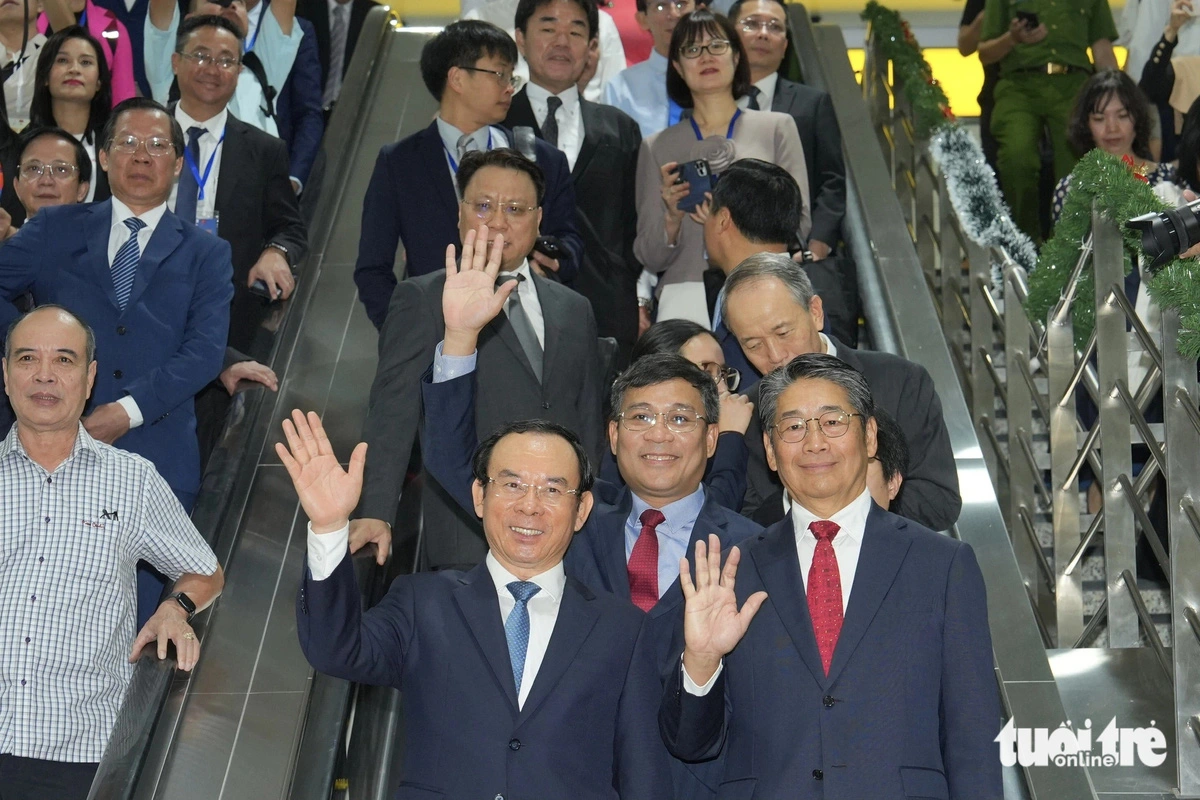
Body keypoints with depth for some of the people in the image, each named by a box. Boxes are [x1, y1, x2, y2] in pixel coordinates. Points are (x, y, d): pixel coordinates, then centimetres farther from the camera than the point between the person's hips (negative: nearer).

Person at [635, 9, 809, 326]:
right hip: (685, 299, 0)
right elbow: (650, 258, 11)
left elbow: (799, 225, 3)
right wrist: (672, 219, -9)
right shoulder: (657, 148, 12)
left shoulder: (777, 128, 9)